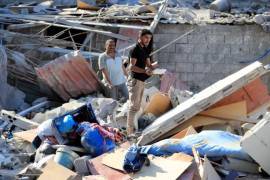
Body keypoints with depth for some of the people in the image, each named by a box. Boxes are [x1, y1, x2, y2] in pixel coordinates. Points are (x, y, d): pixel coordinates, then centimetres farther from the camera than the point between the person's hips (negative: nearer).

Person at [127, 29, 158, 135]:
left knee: (137, 106, 11)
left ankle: (133, 128, 17)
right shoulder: (135, 50, -11)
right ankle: (130, 131, -10)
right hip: (135, 80, -9)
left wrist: (152, 67, -10)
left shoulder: (145, 50, 15)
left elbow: (148, 65, 13)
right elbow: (131, 67, -19)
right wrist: (145, 71, -30)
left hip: (142, 81, 9)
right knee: (134, 106, -11)